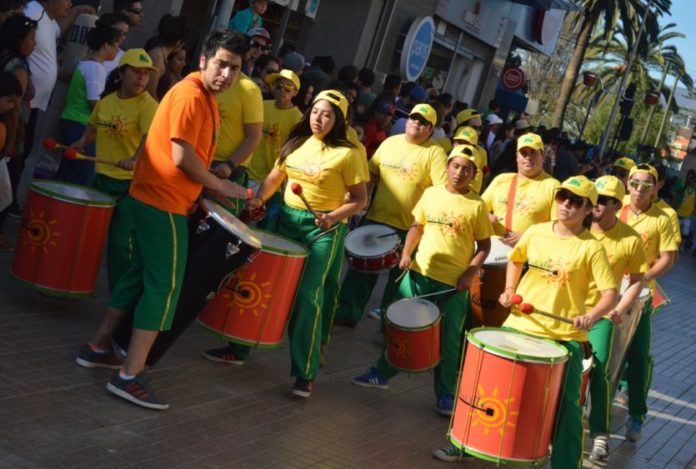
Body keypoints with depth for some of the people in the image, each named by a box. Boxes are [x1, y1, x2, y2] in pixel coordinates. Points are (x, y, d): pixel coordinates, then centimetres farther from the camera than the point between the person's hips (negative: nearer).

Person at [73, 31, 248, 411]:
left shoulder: (204, 98, 14)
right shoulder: (190, 95, -17)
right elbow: (182, 157, -22)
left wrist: (203, 191, 12)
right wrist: (220, 186, -11)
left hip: (153, 198, 10)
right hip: (163, 203, -10)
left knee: (140, 275, 18)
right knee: (164, 286, -7)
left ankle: (98, 347, 29)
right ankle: (129, 376, -5)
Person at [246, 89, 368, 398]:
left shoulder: (347, 154, -9)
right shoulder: (296, 143, 8)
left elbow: (359, 200, -8)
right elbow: (275, 178, 16)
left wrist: (333, 217, -23)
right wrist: (259, 199, 0)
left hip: (324, 230, -5)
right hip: (288, 221, 5)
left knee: (308, 297, -10)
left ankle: (305, 372, -2)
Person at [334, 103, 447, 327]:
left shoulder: (435, 152, -8)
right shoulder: (390, 142, 8)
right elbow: (372, 173, 16)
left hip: (410, 227, -4)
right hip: (375, 218, 4)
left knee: (398, 276, 10)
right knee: (362, 268, 8)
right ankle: (347, 312, 18)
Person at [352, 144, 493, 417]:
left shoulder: (477, 205, -5)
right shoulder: (431, 193, 3)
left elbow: (484, 245, 0)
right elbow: (417, 226, 11)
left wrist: (471, 273, -11)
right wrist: (406, 254, -3)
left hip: (454, 282, -3)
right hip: (420, 273, 3)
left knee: (448, 339, 5)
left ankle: (445, 395, 15)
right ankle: (382, 374, 28)